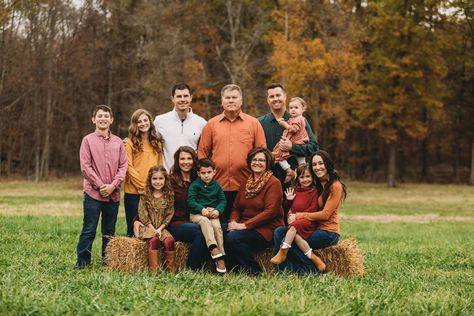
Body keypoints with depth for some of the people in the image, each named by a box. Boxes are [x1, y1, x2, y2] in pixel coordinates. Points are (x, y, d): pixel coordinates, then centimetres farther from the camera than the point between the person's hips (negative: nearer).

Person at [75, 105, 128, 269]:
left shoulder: (118, 142, 9)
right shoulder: (88, 140, 0)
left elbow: (123, 165, 6)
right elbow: (85, 166, -5)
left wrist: (113, 185, -8)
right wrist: (100, 185, -11)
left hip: (113, 194, 3)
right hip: (93, 193, -3)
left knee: (109, 231, 10)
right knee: (89, 230, -3)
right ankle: (82, 260, 4)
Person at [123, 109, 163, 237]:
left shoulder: (157, 143, 14)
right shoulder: (130, 143, -2)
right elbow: (128, 167, -8)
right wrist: (142, 186, -11)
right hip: (134, 192, -4)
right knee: (133, 228, 1)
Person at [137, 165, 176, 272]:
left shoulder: (169, 196, 8)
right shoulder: (145, 195, 5)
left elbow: (169, 214, 3)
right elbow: (142, 214, -2)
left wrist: (160, 228, -10)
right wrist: (152, 229, -12)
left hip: (162, 227, 1)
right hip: (148, 227, -1)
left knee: (169, 240, -30)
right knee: (154, 239, -34)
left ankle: (171, 270, -23)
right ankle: (154, 270, -34)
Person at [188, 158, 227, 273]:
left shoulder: (216, 186, 13)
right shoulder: (194, 185, 4)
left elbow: (222, 200, 9)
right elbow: (191, 201, -5)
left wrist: (218, 210, -12)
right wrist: (202, 209, -20)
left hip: (213, 213, 2)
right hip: (197, 214, -2)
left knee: (217, 226, -28)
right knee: (205, 221, -35)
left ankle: (220, 258, -29)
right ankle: (213, 249, -52)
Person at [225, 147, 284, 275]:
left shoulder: (274, 183, -5)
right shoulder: (246, 183, 18)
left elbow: (270, 211, -16)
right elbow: (236, 207, 18)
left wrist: (245, 225, -18)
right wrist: (233, 221, -6)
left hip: (266, 229, -6)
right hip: (245, 228, 6)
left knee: (232, 238, -30)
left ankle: (254, 271, -16)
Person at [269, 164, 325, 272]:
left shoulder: (314, 191, 4)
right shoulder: (295, 190, 22)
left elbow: (313, 208, -6)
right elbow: (290, 208, 28)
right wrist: (289, 200, 7)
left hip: (308, 220, -5)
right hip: (294, 220, 5)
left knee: (294, 226, -35)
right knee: (295, 235, -29)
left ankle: (282, 253, -34)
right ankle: (313, 258, -28)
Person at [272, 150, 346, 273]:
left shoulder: (335, 186, -8)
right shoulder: (317, 185, 18)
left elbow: (325, 214, -14)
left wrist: (299, 216, -14)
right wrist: (292, 215, -7)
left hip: (328, 232, -8)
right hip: (314, 228, 8)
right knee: (279, 232, -11)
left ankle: (313, 271, -11)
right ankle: (283, 270, -20)